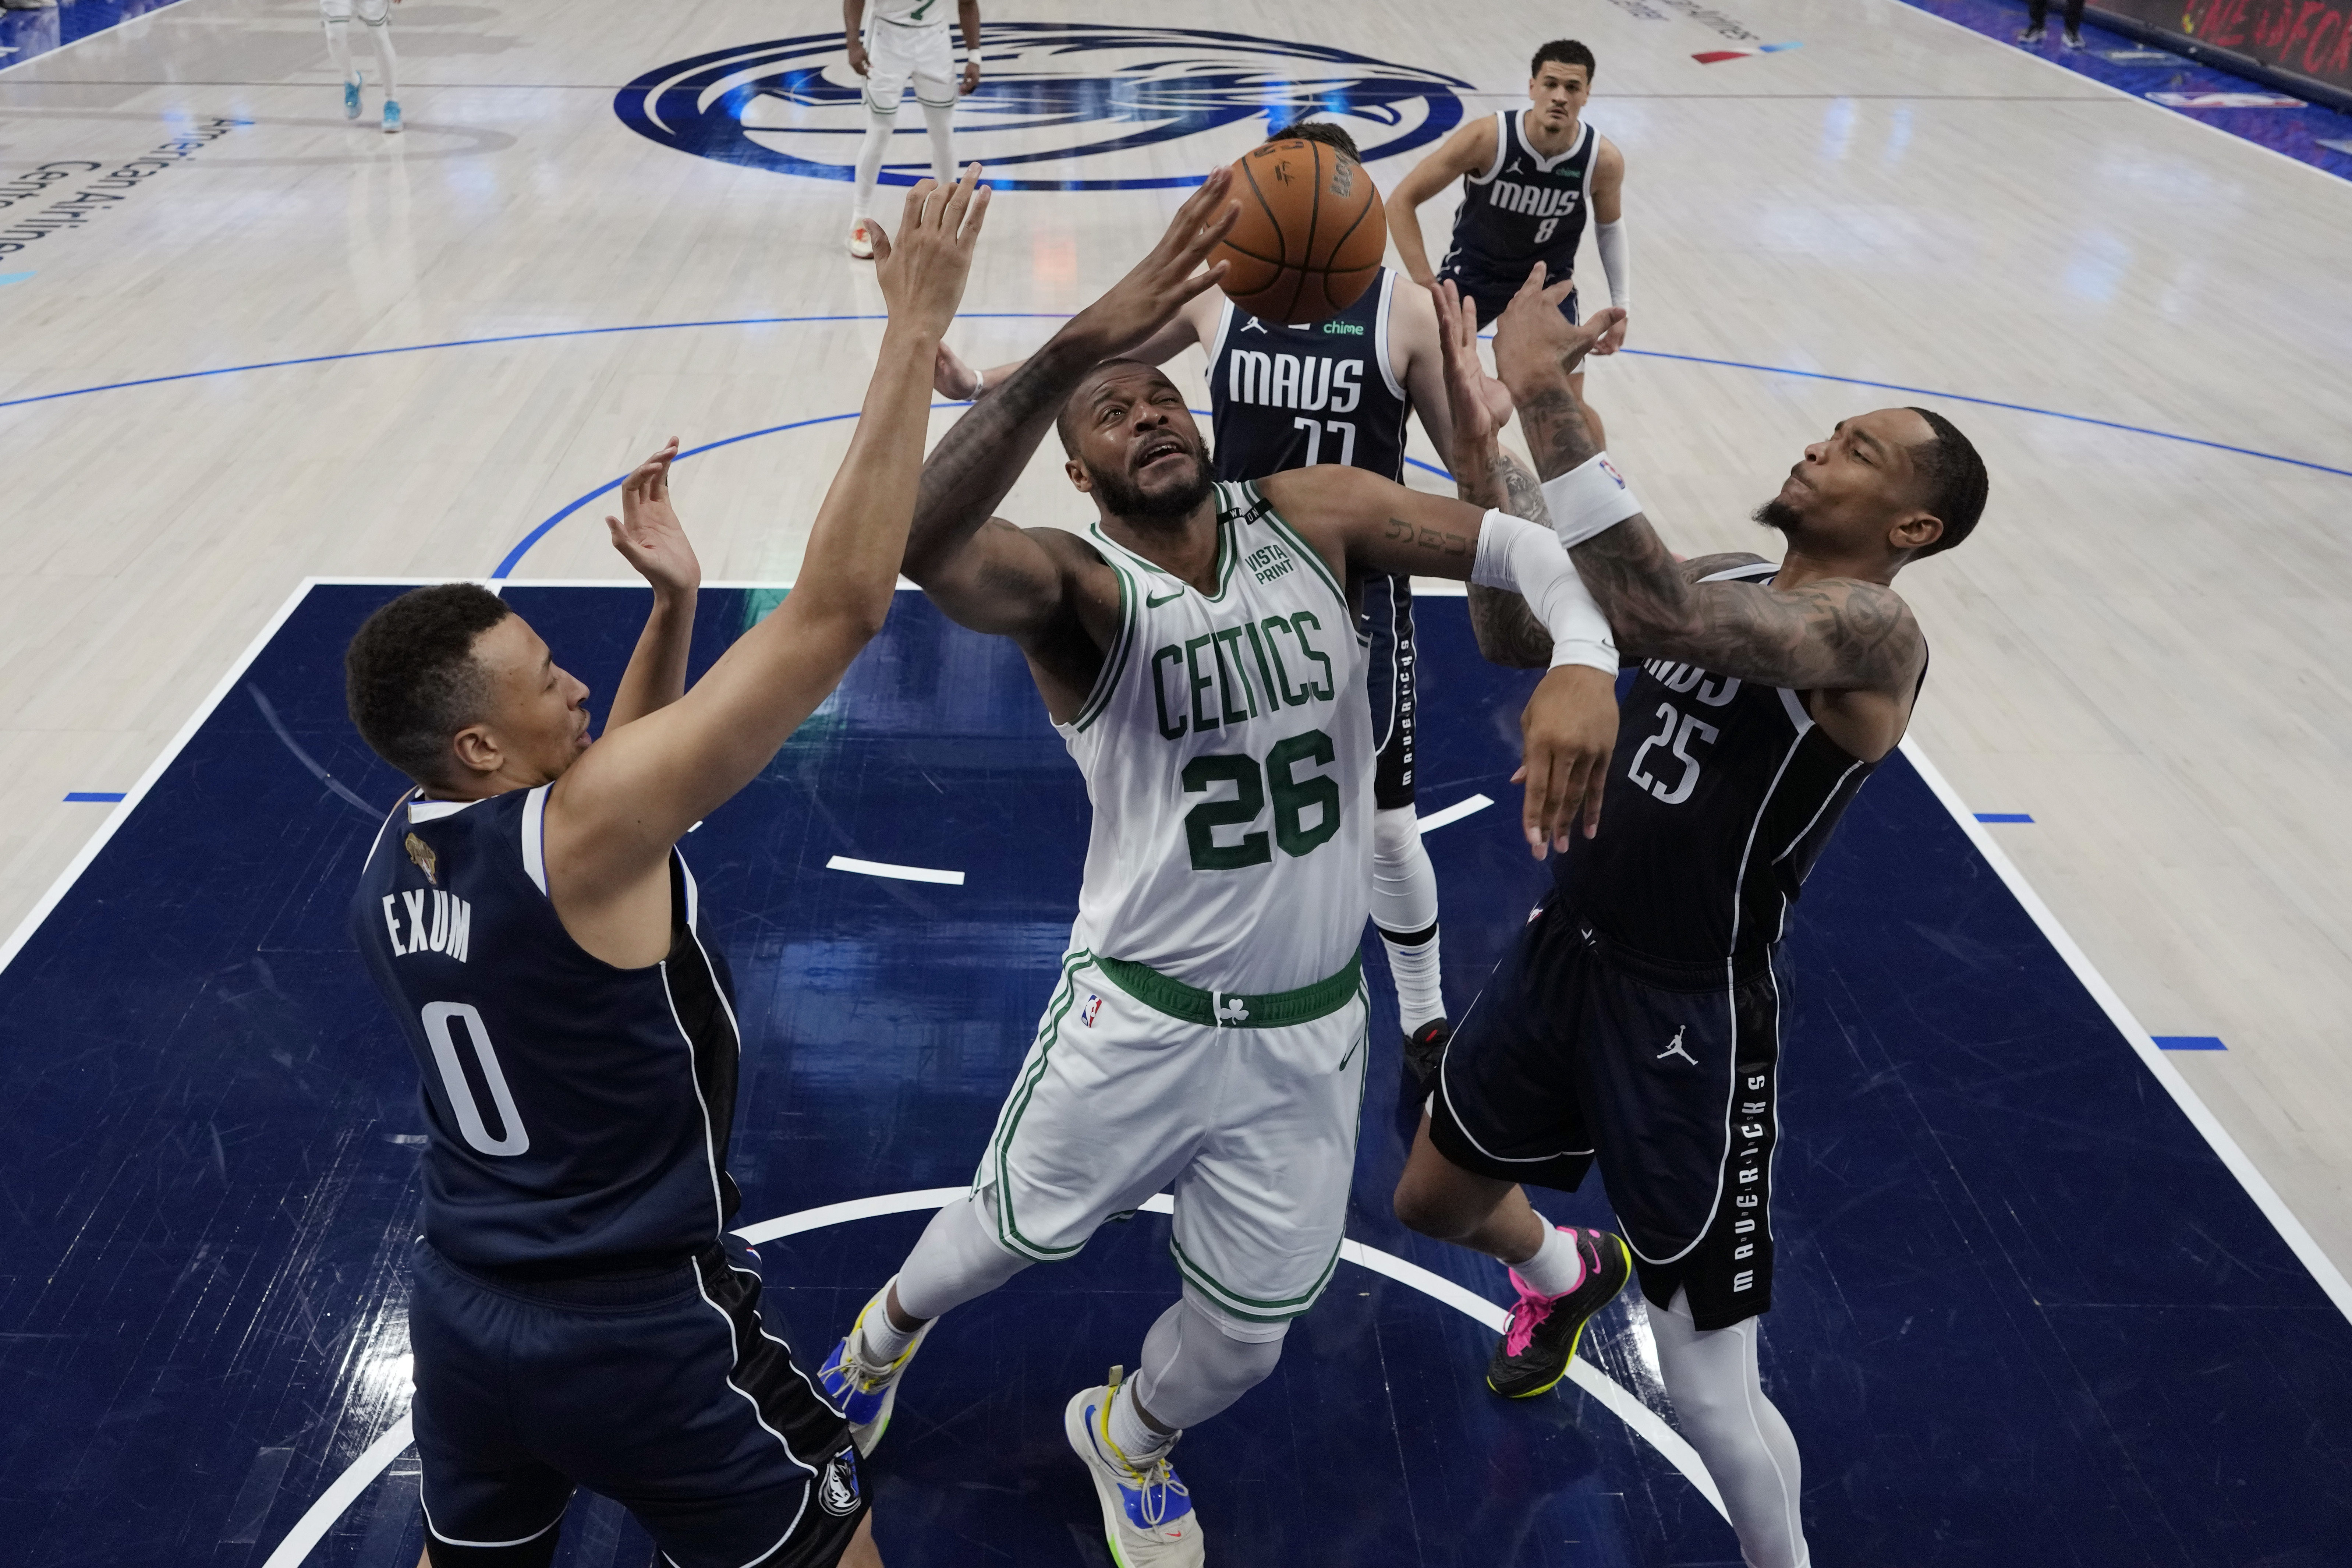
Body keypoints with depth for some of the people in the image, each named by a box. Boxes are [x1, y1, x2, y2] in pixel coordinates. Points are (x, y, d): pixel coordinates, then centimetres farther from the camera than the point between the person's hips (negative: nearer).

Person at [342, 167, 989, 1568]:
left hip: (464, 1313, 7)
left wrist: (673, 605, 3)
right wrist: (917, 328, -27)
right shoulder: (578, 833, -26)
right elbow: (840, 607, -30)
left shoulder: (397, 854, -2)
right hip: (643, 1342, -7)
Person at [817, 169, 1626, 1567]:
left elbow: (1517, 541, -9)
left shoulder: (1313, 516, -6)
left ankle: (1128, 1436, 54)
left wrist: (1584, 661, -31)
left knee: (1250, 1333, 18)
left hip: (1309, 1028, 3)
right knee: (1019, 1237, 20)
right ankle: (892, 1327, 58)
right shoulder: (1074, 584, -17)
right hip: (1141, 1020, -3)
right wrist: (1082, 340, -53)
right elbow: (929, 544, -40)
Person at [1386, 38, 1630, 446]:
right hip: (1472, 271, -1)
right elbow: (1402, 202, -21)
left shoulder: (1604, 160, -21)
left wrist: (1621, 305, -3)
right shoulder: (1486, 138, -29)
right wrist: (1426, 285, -26)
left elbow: (1610, 227, 3)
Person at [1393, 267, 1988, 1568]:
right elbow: (1516, 638, 1)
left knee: (1710, 1398, 0)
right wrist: (1484, 446, -11)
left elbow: (1655, 620, -37)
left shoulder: (1871, 630, -19)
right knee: (1432, 1202, 24)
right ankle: (1567, 1276, 59)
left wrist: (1554, 405, -39)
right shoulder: (1725, 579, 6)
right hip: (1564, 952, 7)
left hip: (1692, 1014, -7)